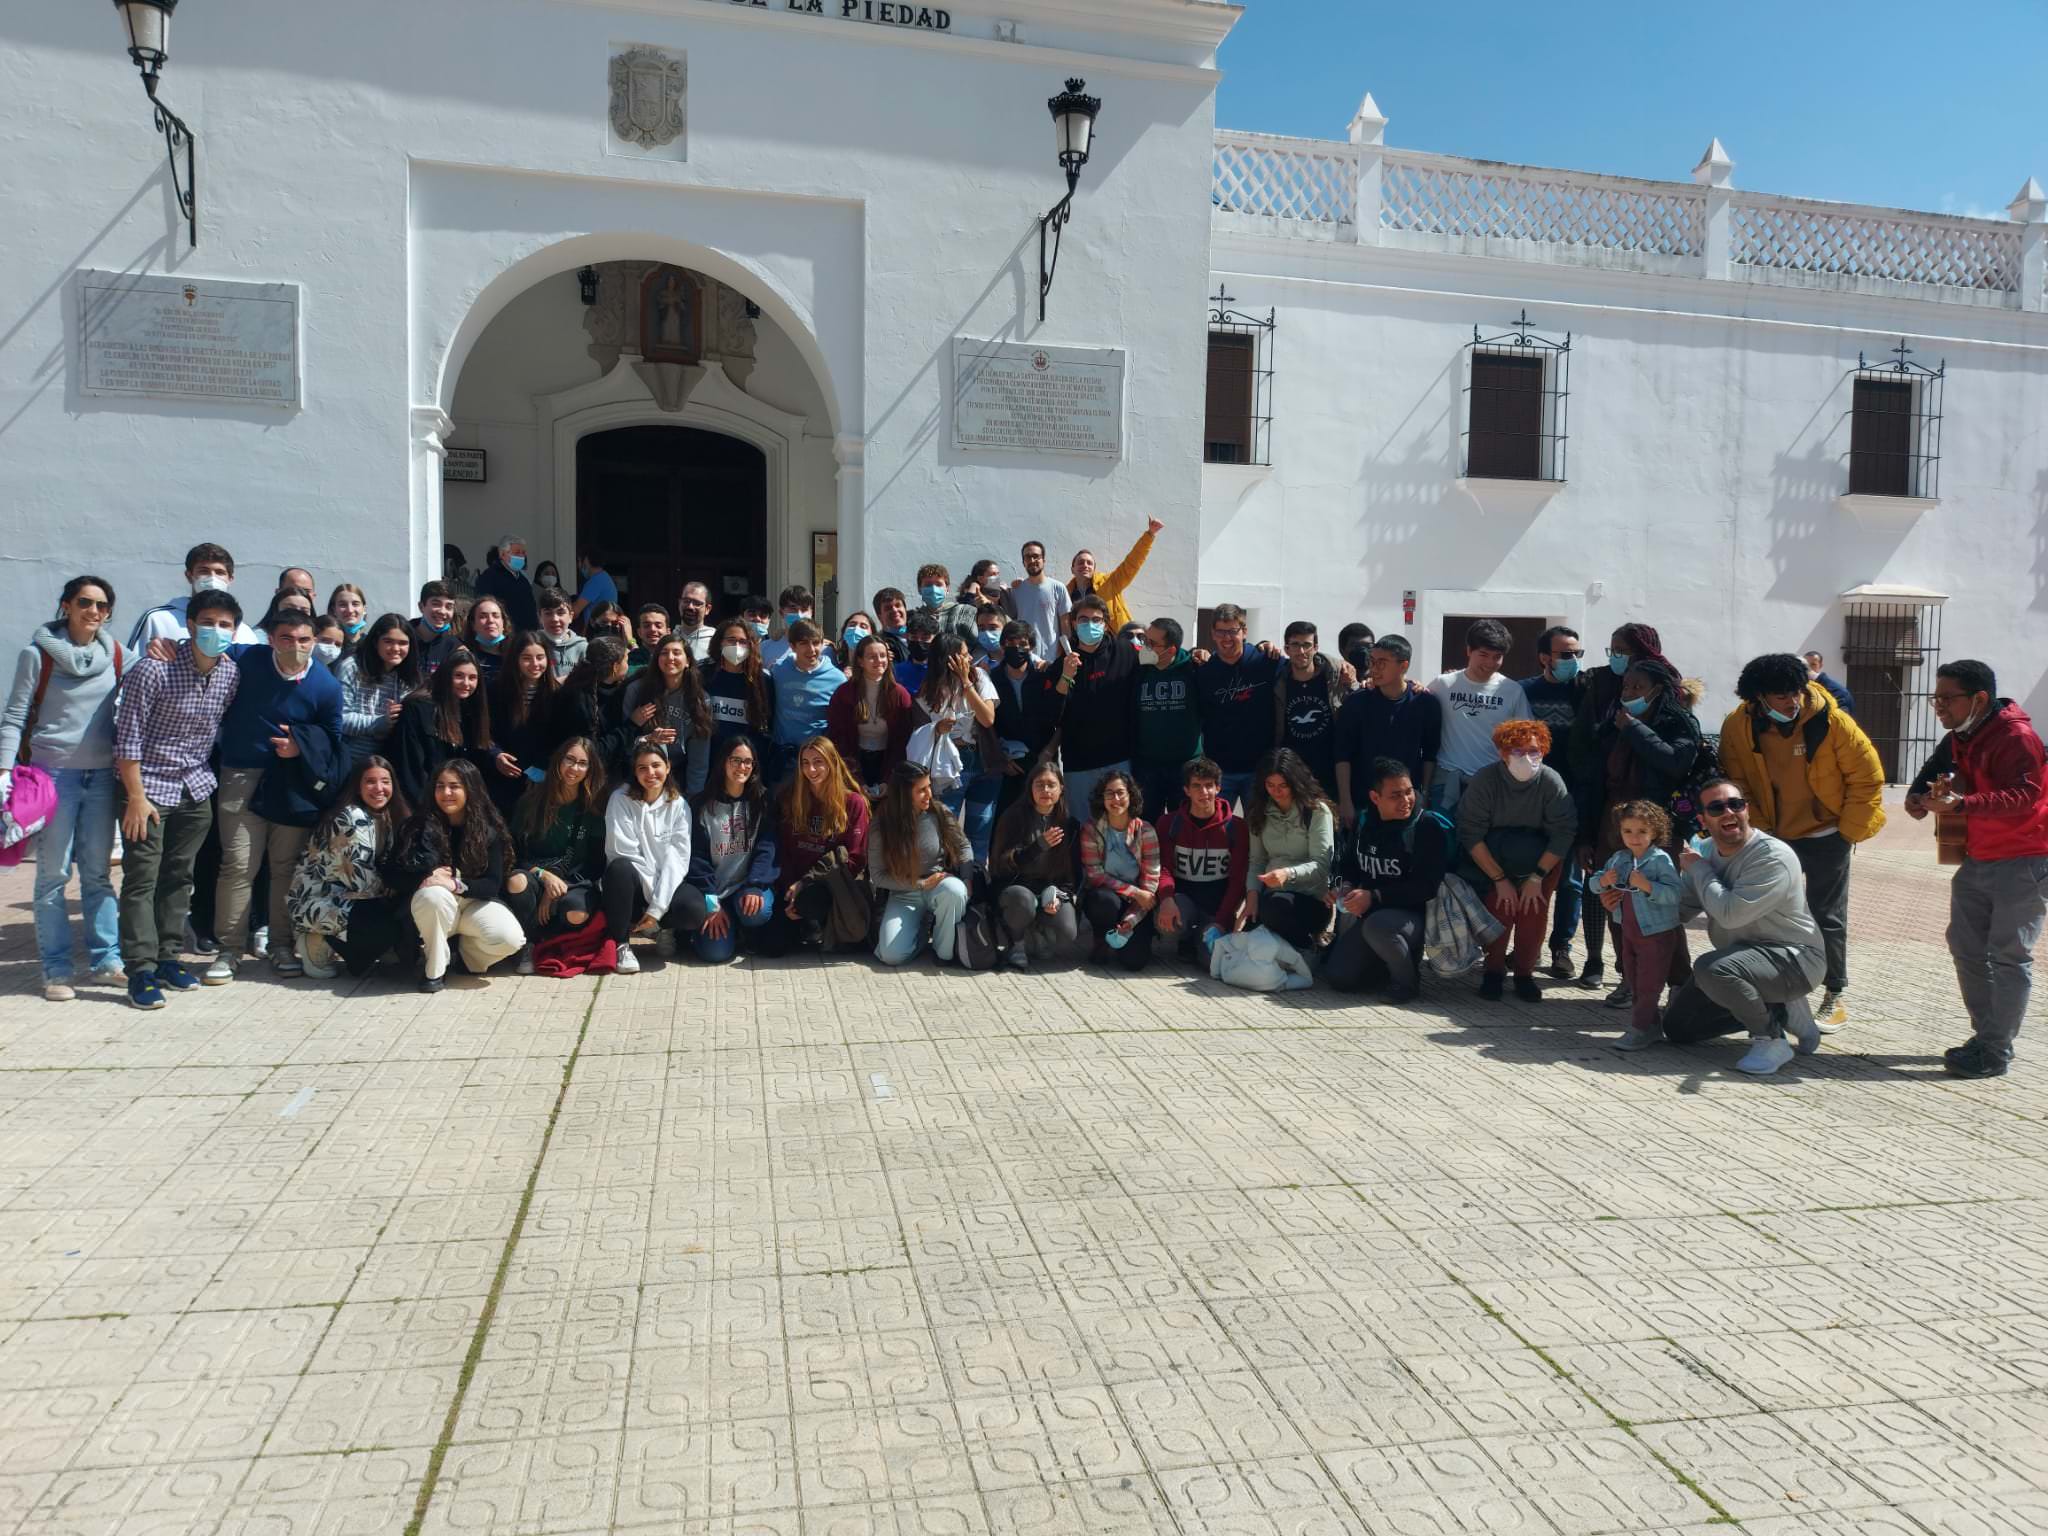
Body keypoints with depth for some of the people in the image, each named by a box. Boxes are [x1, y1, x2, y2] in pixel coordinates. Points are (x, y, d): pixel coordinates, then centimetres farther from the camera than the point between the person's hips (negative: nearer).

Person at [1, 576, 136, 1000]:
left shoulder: (117, 655, 5)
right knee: (53, 874, 1)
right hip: (53, 773, -3)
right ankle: (56, 969, 8)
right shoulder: (38, 653, -4)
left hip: (102, 775, 3)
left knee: (98, 872, 10)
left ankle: (106, 959, 16)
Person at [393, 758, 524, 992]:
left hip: (476, 902, 1)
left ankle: (464, 947, 6)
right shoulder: (422, 824, -7)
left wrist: (456, 884, -29)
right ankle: (434, 968, -15)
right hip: (434, 906, -1)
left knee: (510, 939, -29)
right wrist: (425, 879, -28)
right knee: (434, 894, -38)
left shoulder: (488, 829, -6)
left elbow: (493, 884, -11)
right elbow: (397, 875, -7)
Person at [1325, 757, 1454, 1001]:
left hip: (1415, 914, -6)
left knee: (1378, 925, -39)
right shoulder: (1364, 822, 5)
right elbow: (1347, 864, 20)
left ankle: (1408, 980, -11)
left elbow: (1426, 886, -20)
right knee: (1339, 976, -7)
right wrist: (1346, 887, -3)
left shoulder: (1428, 826, -14)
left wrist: (1374, 897, -23)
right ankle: (1392, 959, 20)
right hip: (1368, 913, 6)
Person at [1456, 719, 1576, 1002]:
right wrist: (1500, 879, -23)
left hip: (1541, 857, 1)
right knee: (1501, 901, -23)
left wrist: (1536, 877, -23)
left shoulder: (1551, 781, -20)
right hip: (1492, 855, -1)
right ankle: (1494, 968, -5)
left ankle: (1525, 972, -3)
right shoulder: (1484, 780, -21)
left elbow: (1564, 833, -19)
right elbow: (1470, 835, -21)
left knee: (1534, 906, -20)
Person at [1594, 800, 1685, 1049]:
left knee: (1649, 983, -2)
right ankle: (1651, 1026, 27)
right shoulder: (1618, 858, 4)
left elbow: (1676, 892, -25)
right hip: (1629, 931, 7)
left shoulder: (1660, 860, -15)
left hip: (1657, 932, -7)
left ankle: (1640, 1027, 6)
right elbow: (1594, 883, 10)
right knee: (1633, 981, 15)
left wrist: (1646, 885, -33)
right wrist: (1603, 881, -11)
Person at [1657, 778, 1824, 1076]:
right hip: (1743, 955, 9)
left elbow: (1730, 913, -32)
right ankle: (1778, 1009, 15)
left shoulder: (1773, 856, -24)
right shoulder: (1707, 852, 1)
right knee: (1677, 1028, 8)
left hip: (1793, 957, -8)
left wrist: (1698, 869, -18)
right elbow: (1679, 908, 4)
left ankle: (1771, 1038, -13)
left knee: (1712, 968, -37)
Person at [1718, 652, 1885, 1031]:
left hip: (1824, 835, -3)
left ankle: (1834, 998, 16)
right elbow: (1736, 786, -3)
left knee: (1827, 917, 4)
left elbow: (1867, 777, -10)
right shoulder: (1737, 727, -12)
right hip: (1770, 837, 3)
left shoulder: (1831, 721, -18)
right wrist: (1757, 831, -7)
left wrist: (1849, 832, -8)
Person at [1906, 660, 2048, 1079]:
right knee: (1966, 946, 11)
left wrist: (1960, 804, -42)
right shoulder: (1958, 739, 10)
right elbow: (1934, 774, 18)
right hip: (1978, 859, 9)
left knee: (2008, 955, -7)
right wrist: (1920, 796, -6)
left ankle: (1995, 1053, -4)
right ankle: (1985, 1036, 21)